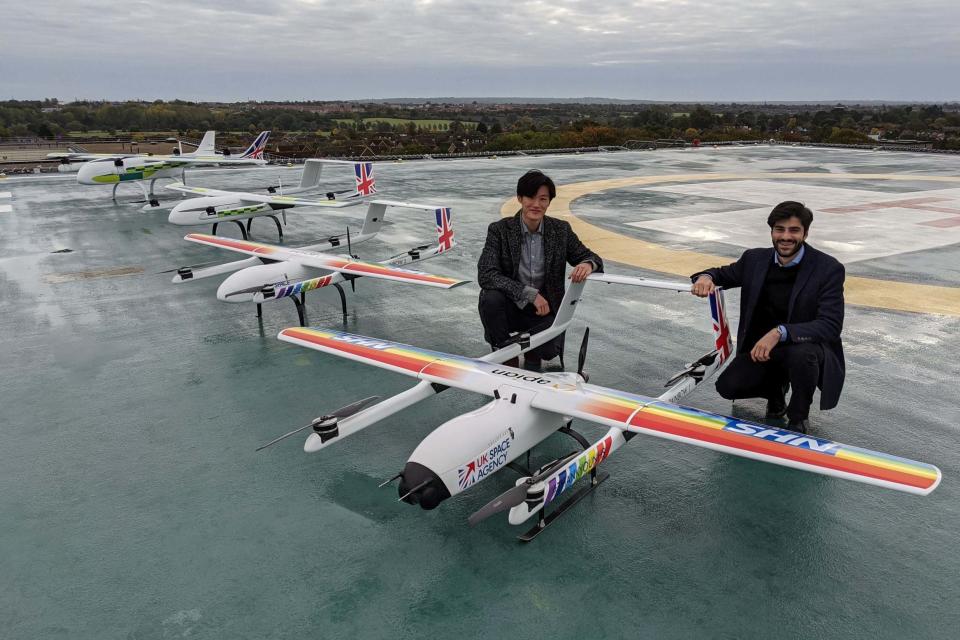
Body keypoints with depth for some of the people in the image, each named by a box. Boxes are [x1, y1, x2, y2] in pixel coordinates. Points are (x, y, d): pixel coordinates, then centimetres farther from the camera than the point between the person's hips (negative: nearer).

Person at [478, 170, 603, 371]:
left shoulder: (561, 230, -1)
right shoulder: (499, 230, -9)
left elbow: (590, 257, 6)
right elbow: (485, 275, -20)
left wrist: (588, 264, -21)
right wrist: (530, 293, -28)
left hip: (545, 310, 1)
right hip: (511, 308, -1)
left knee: (550, 349, -27)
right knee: (490, 297, -32)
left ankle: (532, 354, 13)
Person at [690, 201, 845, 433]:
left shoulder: (829, 269, -14)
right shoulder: (755, 259, -2)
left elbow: (831, 326, -23)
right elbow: (723, 274, 16)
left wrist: (780, 332, -39)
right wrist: (705, 277, -11)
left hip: (807, 347, -4)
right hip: (762, 348, 4)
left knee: (801, 354, -38)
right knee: (727, 386, -19)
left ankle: (798, 418, -7)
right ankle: (776, 388, 16)